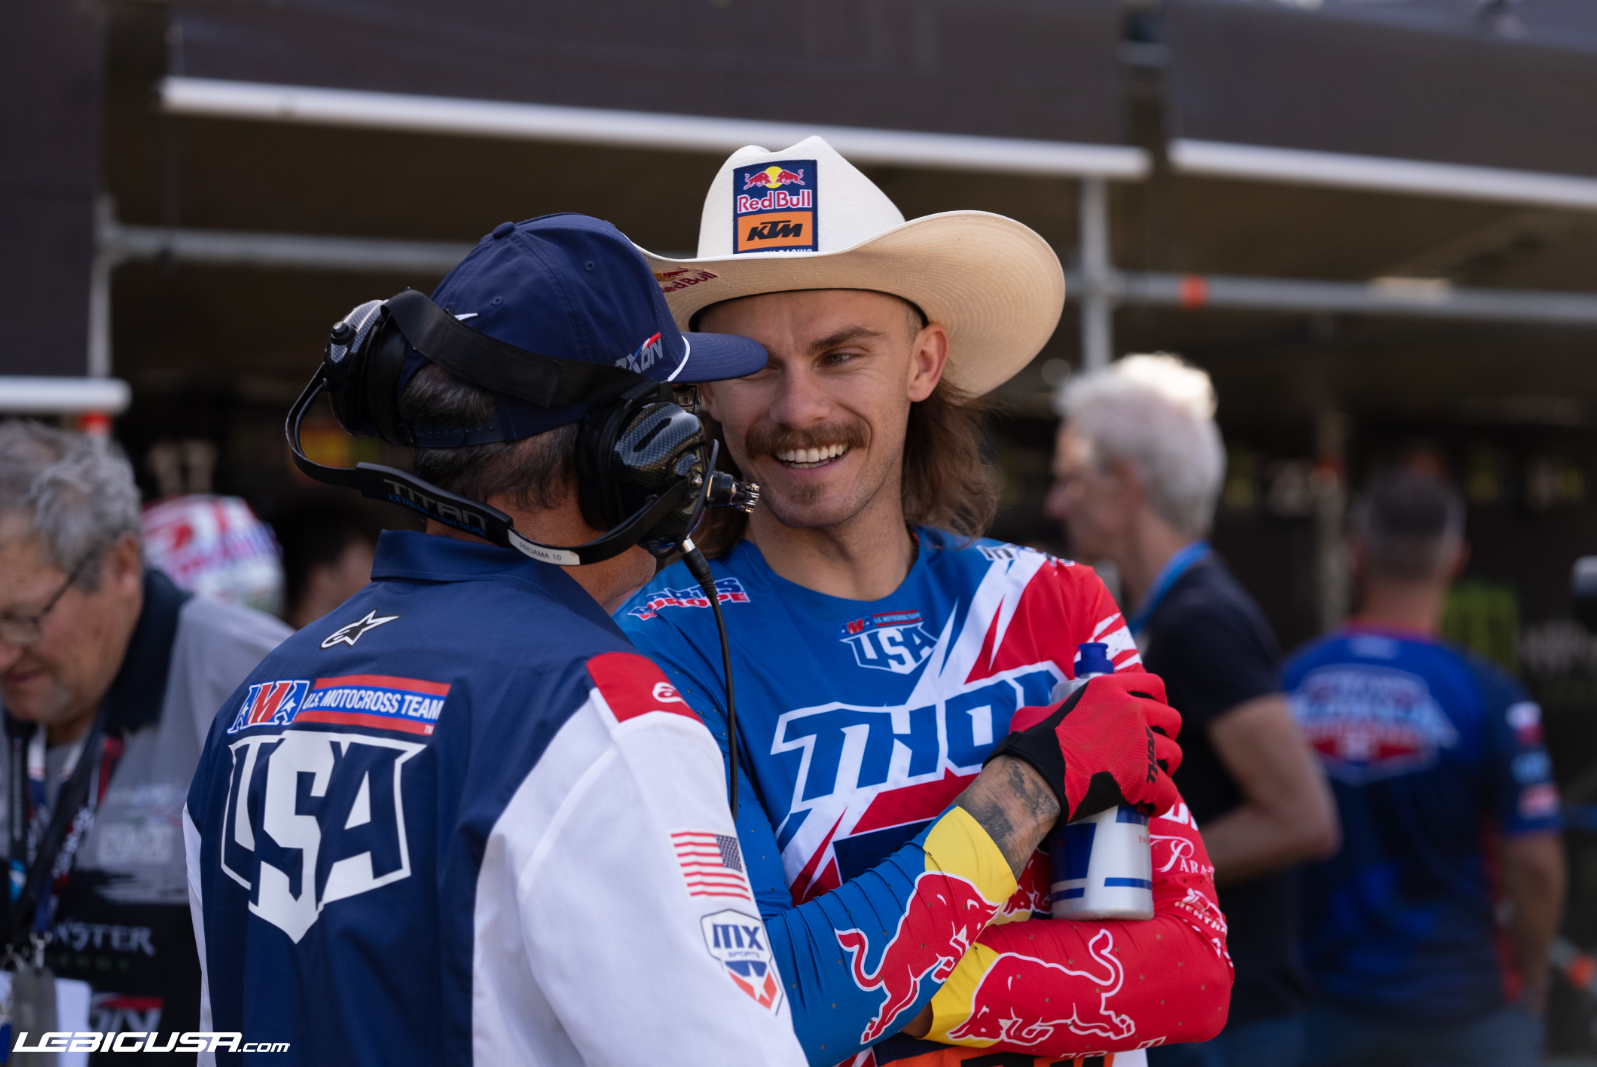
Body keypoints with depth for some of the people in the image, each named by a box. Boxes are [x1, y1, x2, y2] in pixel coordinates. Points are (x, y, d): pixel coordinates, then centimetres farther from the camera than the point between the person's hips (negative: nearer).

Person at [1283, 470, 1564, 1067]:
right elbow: (1535, 864, -14)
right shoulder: (1487, 697, -14)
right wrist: (1529, 978, 3)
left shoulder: (1290, 682, -3)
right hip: (1461, 1012, -3)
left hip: (1328, 1009, 3)